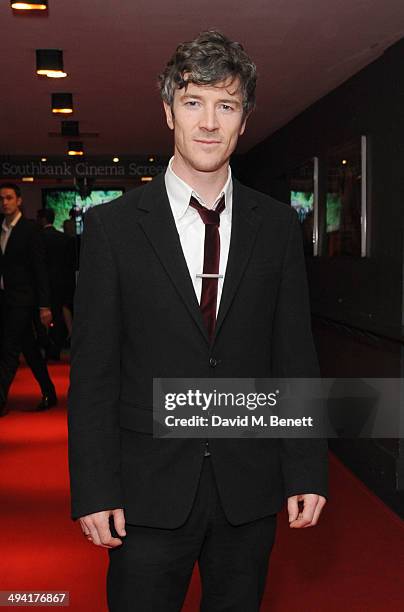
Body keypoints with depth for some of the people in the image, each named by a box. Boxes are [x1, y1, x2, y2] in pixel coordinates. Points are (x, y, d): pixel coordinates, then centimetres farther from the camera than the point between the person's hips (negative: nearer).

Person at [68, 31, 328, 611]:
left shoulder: (277, 225, 2)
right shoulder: (113, 225, -4)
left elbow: (295, 356, 3)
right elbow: (93, 370, -5)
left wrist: (307, 471, -1)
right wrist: (94, 491, -8)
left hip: (250, 490, 2)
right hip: (150, 493, -2)